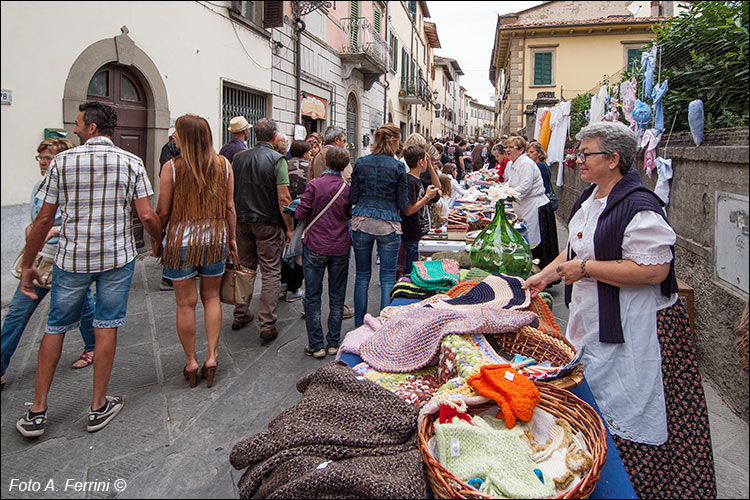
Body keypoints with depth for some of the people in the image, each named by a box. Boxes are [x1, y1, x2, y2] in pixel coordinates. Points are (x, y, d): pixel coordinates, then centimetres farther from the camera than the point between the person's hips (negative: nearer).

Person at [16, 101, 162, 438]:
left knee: (55, 328, 14)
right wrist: (157, 240, 12)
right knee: (106, 328, 9)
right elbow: (147, 215, -9)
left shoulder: (62, 161, -3)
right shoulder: (131, 163, -3)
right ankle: (99, 407, 18)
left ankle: (37, 411, 22)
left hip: (72, 258, 0)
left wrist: (27, 265, 6)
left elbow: (44, 219, -2)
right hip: (118, 257, 0)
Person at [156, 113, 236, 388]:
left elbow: (163, 211, -7)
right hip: (214, 239, 3)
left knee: (186, 303, 8)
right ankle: (211, 356, 17)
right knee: (211, 297, 16)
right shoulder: (223, 164, -1)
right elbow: (229, 206, 2)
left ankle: (191, 362, 19)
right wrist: (232, 237, 12)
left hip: (180, 240, -3)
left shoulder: (172, 167, -9)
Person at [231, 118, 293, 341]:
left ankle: (240, 316, 26)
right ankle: (267, 325, 0)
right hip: (268, 223, -5)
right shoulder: (277, 159, -10)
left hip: (242, 220, 5)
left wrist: (233, 218, 18)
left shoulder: (239, 157, 5)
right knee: (271, 272, 1)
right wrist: (290, 228, -10)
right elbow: (283, 198, -17)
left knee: (244, 268, 16)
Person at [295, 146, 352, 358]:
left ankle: (316, 345, 11)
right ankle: (333, 343, 19)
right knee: (337, 296, 13)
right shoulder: (347, 188, -2)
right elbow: (351, 216, 5)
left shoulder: (314, 184, -9)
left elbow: (300, 214, -9)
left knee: (312, 297, 7)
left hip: (315, 247, -2)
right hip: (340, 248, 2)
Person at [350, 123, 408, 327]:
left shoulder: (361, 163, 2)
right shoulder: (398, 167, -4)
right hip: (388, 224, -2)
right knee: (388, 279, 5)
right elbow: (403, 204, -3)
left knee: (362, 275, 12)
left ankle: (359, 327, 18)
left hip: (361, 222, 3)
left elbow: (353, 197, 3)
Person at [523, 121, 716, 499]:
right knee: (591, 398, 20)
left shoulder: (639, 208, -21)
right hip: (591, 322, 10)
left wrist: (585, 268, -24)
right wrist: (545, 274, 12)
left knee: (626, 412, 3)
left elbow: (654, 270, -29)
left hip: (630, 330, -10)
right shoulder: (590, 198, 9)